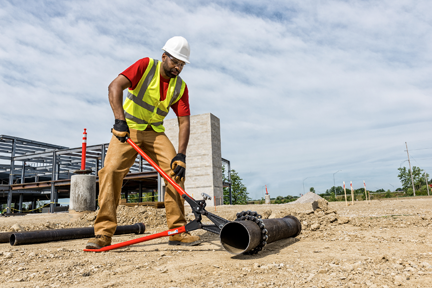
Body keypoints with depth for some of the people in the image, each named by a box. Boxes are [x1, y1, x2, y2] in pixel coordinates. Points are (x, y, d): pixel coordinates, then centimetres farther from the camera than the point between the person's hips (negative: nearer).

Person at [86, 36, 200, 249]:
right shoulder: (146, 66, -12)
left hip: (155, 133, 3)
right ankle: (103, 233, -10)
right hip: (127, 129, -3)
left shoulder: (180, 87, -3)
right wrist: (120, 120, -38)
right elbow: (115, 87, -24)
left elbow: (184, 121, -9)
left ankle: (177, 231, -6)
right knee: (111, 170, -20)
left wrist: (181, 155, -22)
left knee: (176, 172, -13)